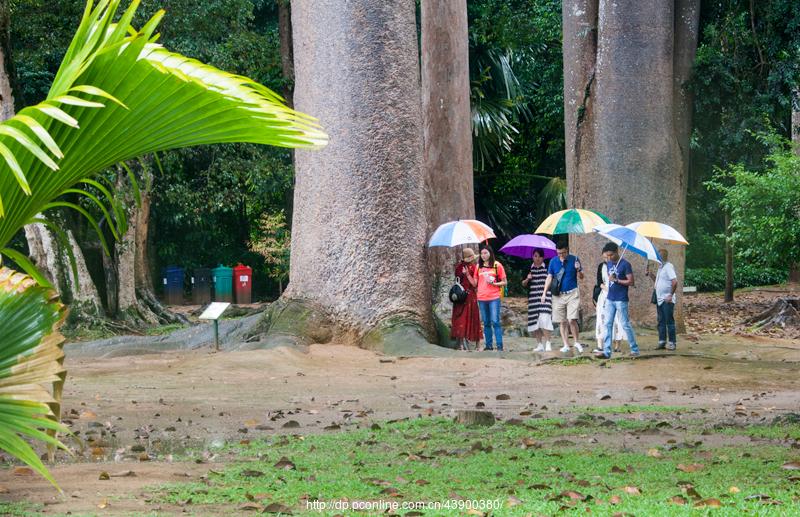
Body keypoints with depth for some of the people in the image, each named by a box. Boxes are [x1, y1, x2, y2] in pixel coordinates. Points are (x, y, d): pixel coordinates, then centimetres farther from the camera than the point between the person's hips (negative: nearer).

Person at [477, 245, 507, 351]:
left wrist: (493, 283, -12)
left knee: (495, 322, -10)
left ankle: (499, 345, -9)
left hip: (494, 298, -4)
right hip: (482, 298, 4)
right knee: (486, 323, 6)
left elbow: (504, 282, 3)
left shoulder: (497, 265, 2)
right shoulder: (479, 266, 13)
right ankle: (488, 345, 10)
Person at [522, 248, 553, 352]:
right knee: (535, 322, 3)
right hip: (533, 298, 4)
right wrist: (527, 279, -5)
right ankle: (540, 344, 11)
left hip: (545, 297, -4)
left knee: (544, 320, -16)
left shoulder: (547, 268, 4)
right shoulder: (530, 269, 11)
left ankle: (548, 344, -13)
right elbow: (524, 284, 15)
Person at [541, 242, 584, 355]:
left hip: (572, 294, -3)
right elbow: (549, 278, 9)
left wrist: (578, 270, -19)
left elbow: (581, 277, 2)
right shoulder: (553, 262, 4)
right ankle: (565, 345, 12)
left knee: (572, 319, -13)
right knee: (562, 321, 5)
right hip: (558, 294, 3)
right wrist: (544, 293, 3)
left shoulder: (574, 260, -1)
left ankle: (576, 342, 4)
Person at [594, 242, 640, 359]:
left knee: (626, 325, -1)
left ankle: (635, 350, 9)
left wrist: (616, 280, -18)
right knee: (607, 324, 2)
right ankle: (606, 351, 3)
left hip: (621, 300, -7)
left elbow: (631, 282, -14)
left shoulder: (625, 264, -12)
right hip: (610, 299, 7)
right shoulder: (609, 263, 9)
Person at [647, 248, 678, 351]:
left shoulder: (669, 267, -12)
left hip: (667, 300, -9)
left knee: (669, 321, -4)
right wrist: (650, 274, 11)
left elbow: (675, 282, -21)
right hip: (659, 299, 9)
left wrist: (671, 295, -18)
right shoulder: (660, 267, 16)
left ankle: (672, 342, -1)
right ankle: (662, 342, 14)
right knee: (661, 322, 10)